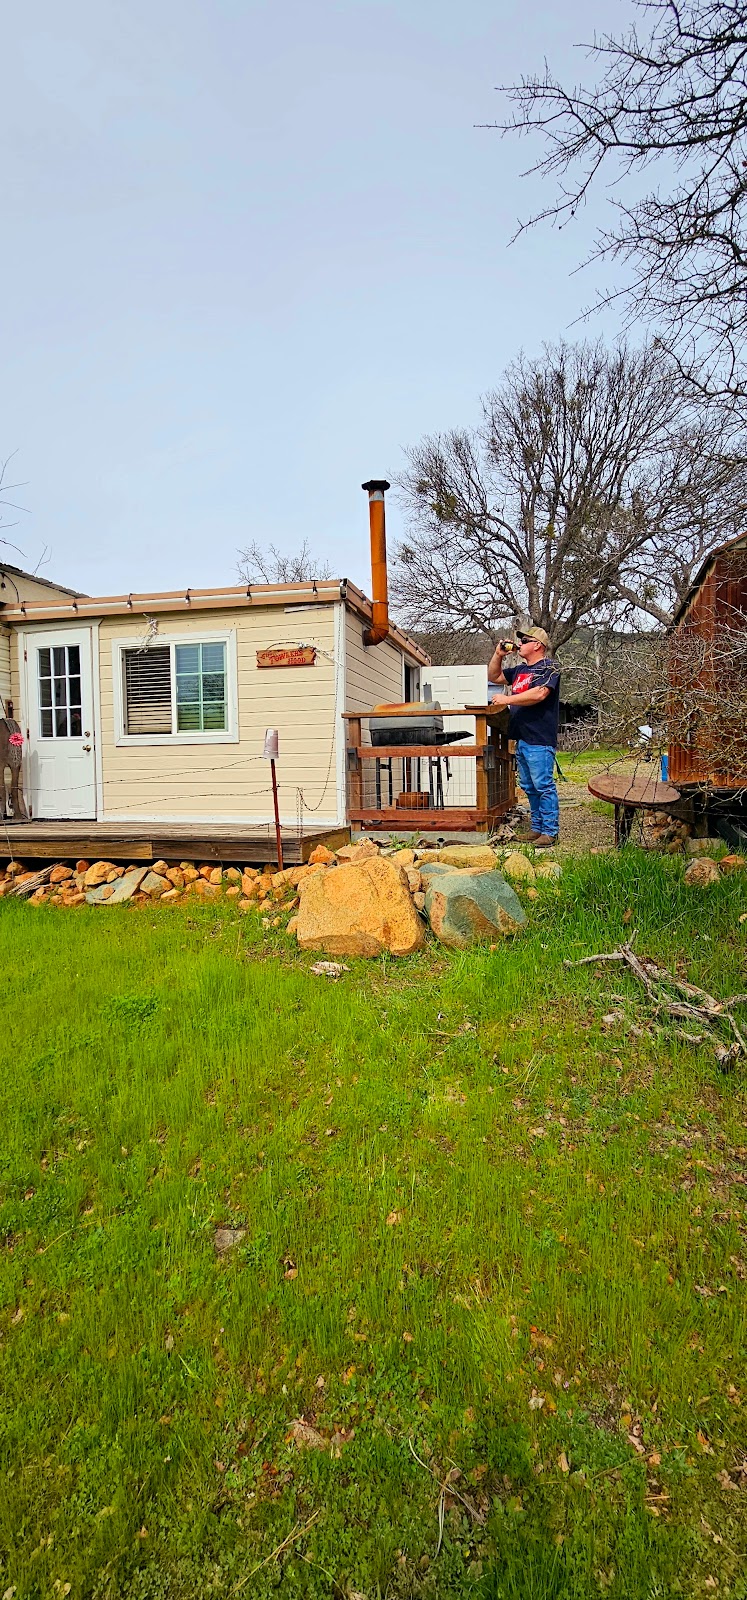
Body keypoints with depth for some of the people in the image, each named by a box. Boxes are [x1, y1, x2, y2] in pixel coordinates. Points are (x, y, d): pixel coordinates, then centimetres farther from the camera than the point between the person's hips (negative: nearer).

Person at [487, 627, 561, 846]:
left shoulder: (548, 668, -6)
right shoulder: (520, 670, 20)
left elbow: (539, 694, -22)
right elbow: (493, 676, 30)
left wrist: (507, 699, -17)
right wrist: (498, 654, 15)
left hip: (539, 740, -9)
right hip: (521, 738, 9)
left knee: (544, 786, -7)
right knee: (529, 787, 14)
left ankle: (550, 832, -1)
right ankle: (537, 827, 23)